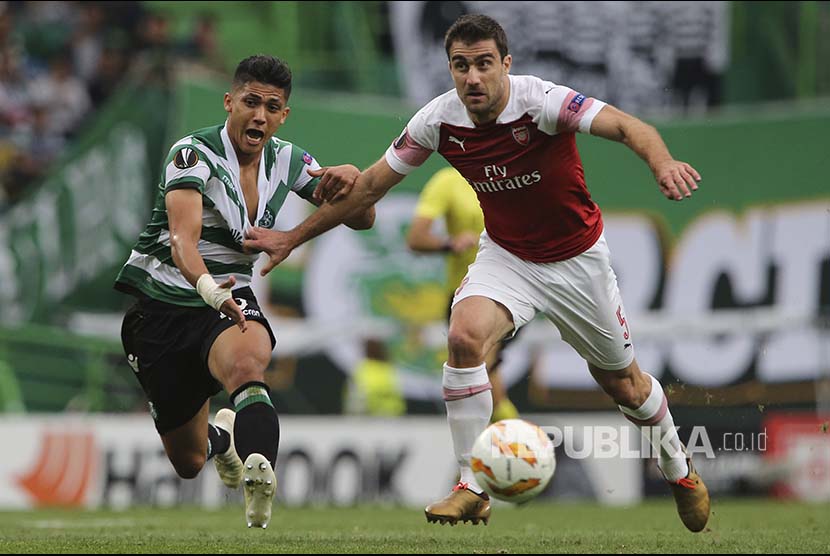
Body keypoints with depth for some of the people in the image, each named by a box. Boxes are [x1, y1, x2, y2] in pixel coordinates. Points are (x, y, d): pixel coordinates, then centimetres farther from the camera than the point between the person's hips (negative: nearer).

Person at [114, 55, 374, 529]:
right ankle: (222, 437, 43)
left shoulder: (288, 161, -1)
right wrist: (206, 286, -55)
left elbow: (361, 220, 5)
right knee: (188, 462, 7)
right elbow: (183, 237, -34)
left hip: (228, 301, 2)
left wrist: (352, 179, -18)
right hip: (161, 306, -2)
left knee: (247, 360, -38)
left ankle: (259, 473, -53)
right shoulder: (194, 153, -18)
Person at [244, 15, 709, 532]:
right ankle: (472, 488, -18)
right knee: (465, 335, -27)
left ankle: (678, 466, 42)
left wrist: (662, 161, -62)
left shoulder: (541, 101, -27)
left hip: (577, 258, -2)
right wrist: (294, 237, 1)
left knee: (624, 384, 10)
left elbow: (626, 126, -39)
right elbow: (371, 186, -3)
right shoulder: (439, 119, -15)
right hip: (506, 253, 2)